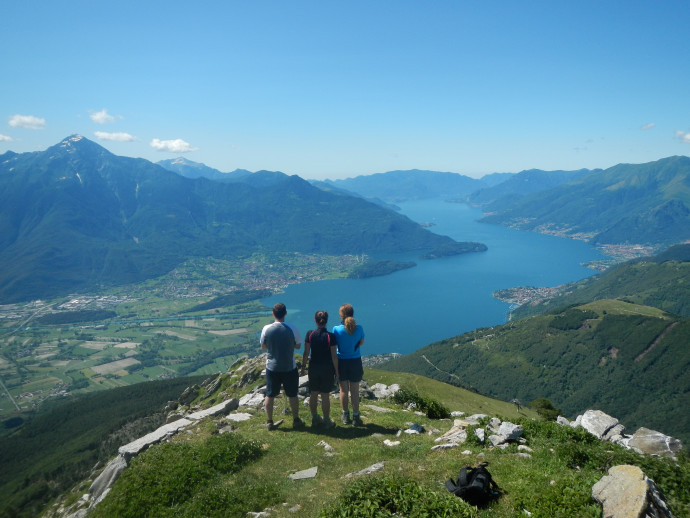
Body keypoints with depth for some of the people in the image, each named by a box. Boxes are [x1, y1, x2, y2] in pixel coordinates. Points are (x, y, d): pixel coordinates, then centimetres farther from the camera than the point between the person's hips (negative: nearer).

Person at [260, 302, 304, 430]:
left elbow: (263, 346, 1)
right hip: (289, 368, -1)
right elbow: (298, 345, -3)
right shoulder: (292, 329, -15)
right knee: (292, 395, 14)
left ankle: (269, 422, 23)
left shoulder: (266, 329, -12)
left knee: (270, 395, 14)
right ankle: (296, 420, 26)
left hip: (272, 367, 1)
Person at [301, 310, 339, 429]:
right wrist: (336, 371, 0)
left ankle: (315, 419, 27)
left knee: (313, 394, 16)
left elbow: (306, 353, -4)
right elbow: (334, 356, -10)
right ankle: (326, 421, 17)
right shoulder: (331, 336, -14)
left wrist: (303, 366, 9)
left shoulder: (310, 335, -8)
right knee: (325, 396, 7)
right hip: (327, 369, -2)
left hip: (313, 368, 2)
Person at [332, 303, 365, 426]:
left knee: (343, 390, 15)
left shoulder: (337, 329, -15)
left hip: (341, 362, 0)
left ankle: (345, 416, 26)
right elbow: (361, 342, 4)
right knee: (355, 391, 12)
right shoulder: (358, 328, -13)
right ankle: (356, 417, 19)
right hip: (355, 361, 1)